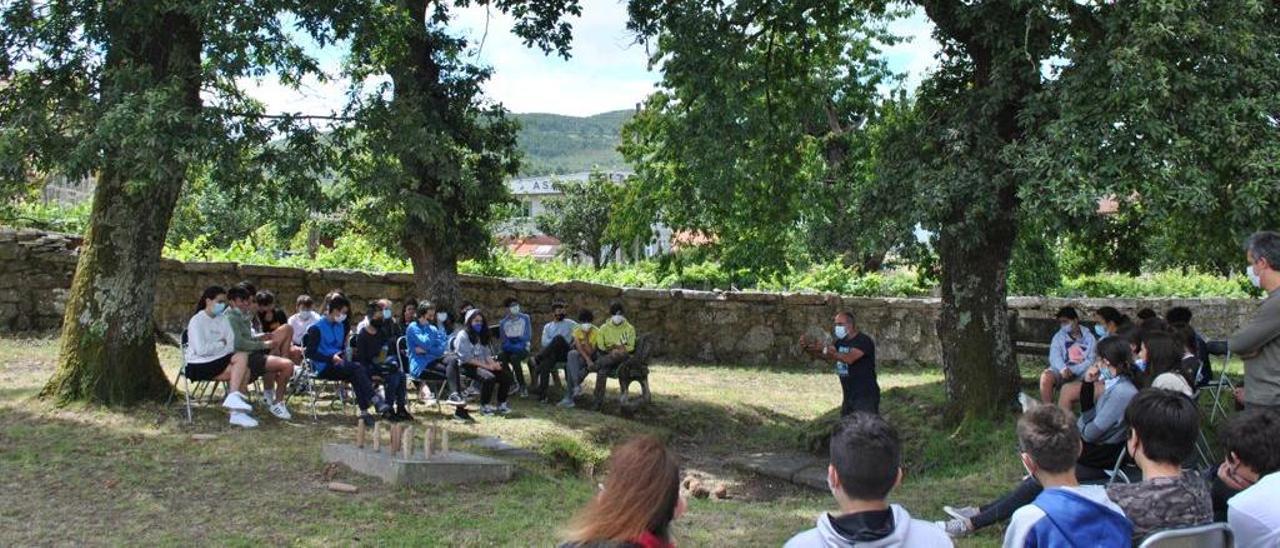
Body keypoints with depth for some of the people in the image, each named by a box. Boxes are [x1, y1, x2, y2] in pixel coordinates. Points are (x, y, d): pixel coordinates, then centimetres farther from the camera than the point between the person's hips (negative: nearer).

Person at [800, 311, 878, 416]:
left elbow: (849, 358, -28)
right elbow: (820, 355, 5)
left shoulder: (863, 341, -13)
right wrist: (807, 348, -14)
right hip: (848, 397, 8)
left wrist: (827, 350, -34)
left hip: (866, 397, -8)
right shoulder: (840, 342, 12)